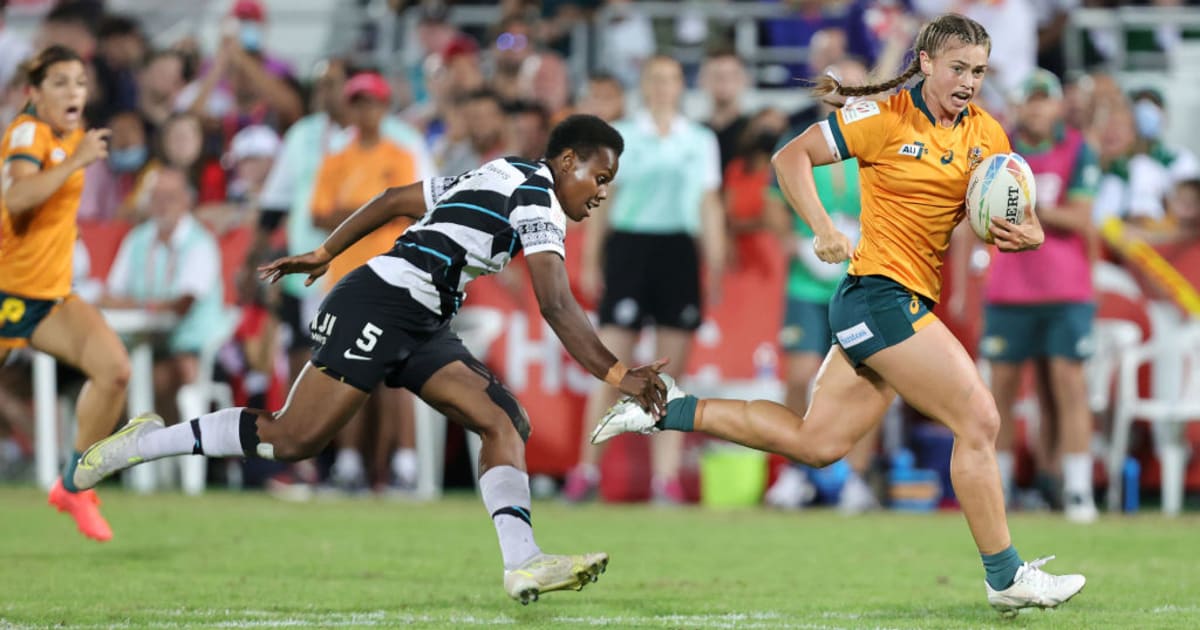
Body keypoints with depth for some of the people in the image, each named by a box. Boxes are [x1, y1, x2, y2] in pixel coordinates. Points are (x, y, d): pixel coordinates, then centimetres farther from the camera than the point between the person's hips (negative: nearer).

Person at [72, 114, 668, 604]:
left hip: (421, 327, 10)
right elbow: (557, 306, -17)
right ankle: (145, 442, 1)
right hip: (383, 303, -10)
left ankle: (523, 564, -16)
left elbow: (398, 198, 26)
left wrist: (324, 254, 29)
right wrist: (618, 374, -17)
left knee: (506, 421, -3)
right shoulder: (536, 194, -8)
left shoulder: (494, 178, 21)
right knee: (294, 438, -11)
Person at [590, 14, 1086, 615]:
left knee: (813, 442, 11)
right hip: (880, 291, -8)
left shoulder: (985, 133, 8)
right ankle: (1005, 577, -3)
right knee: (979, 419, -11)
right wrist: (823, 228, -17)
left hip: (910, 304, 8)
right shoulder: (885, 116, -10)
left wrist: (1025, 235, -12)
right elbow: (791, 156, -4)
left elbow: (1006, 217, 12)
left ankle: (670, 410, 22)